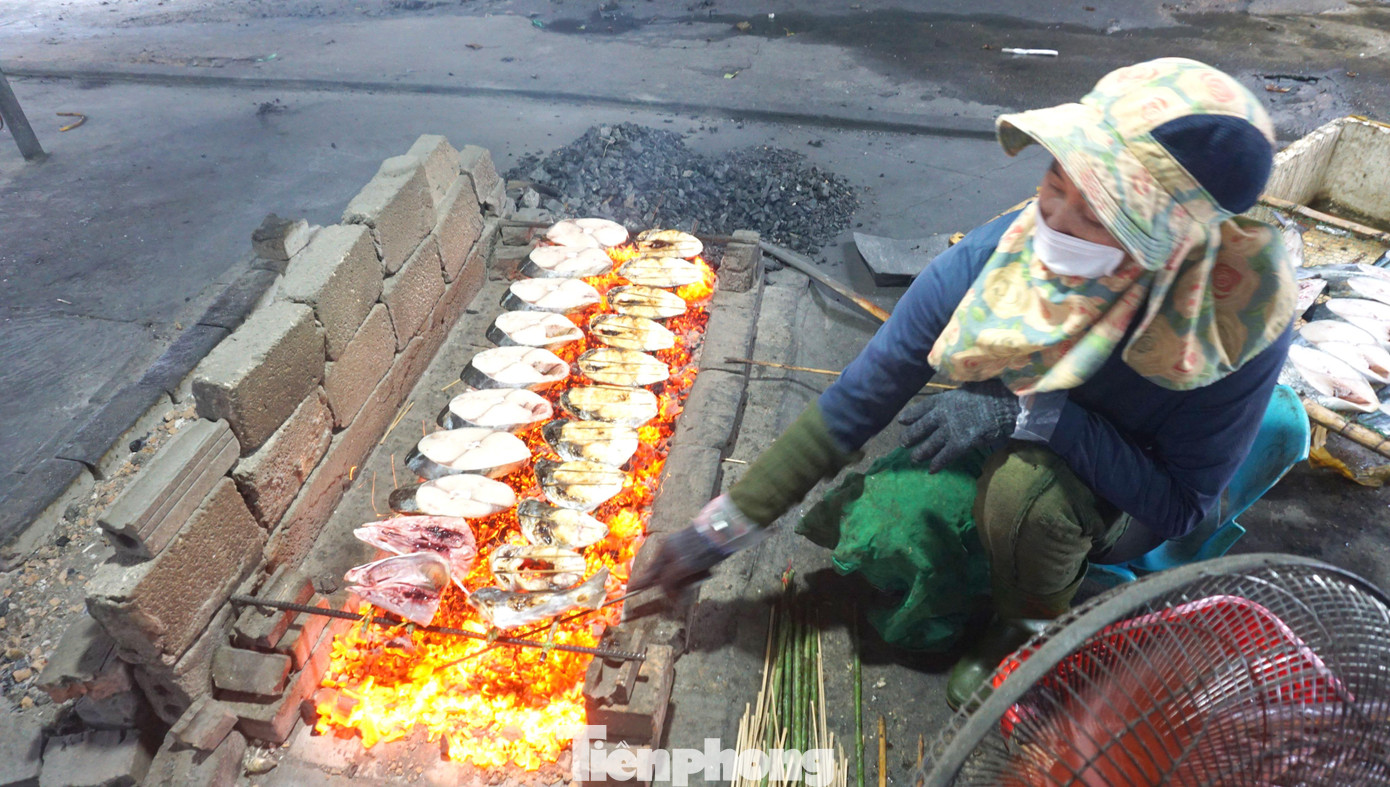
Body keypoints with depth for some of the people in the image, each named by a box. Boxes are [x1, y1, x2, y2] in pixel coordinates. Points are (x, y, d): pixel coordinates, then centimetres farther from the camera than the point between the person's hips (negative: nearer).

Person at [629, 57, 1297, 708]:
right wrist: (721, 529, -17)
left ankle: (1031, 626, -2)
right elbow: (855, 402, -21)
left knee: (1025, 484, -35)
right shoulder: (990, 260, -28)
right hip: (1000, 462, 3)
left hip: (1129, 506, -2)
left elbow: (1180, 506, -23)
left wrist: (1034, 415, -40)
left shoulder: (1240, 317, -32)